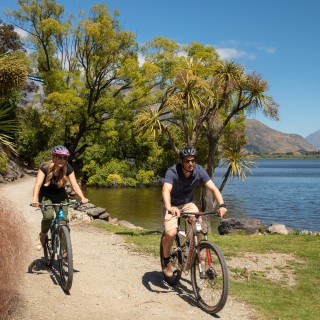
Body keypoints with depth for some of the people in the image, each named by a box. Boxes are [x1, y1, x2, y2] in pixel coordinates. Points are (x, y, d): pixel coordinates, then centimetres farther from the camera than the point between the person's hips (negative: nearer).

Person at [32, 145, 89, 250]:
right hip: (45, 195, -2)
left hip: (60, 195, 3)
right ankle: (42, 236, 3)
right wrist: (35, 198, -50)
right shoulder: (45, 167, -23)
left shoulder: (68, 168, -16)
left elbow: (74, 184, -21)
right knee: (48, 216, -27)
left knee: (64, 219, -11)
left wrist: (82, 197, -38)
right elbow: (38, 184, -33)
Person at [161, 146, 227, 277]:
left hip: (188, 203, 3)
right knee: (171, 233, -24)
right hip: (171, 206, -3)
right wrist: (169, 208, -63)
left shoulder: (199, 170, -17)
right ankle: (166, 260, 4)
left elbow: (213, 188, -22)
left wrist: (222, 205, -39)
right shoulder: (172, 172, -28)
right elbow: (166, 190, -44)